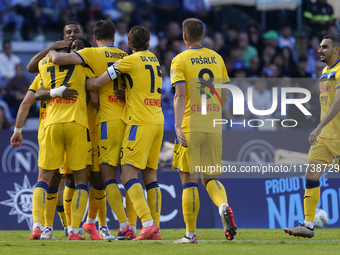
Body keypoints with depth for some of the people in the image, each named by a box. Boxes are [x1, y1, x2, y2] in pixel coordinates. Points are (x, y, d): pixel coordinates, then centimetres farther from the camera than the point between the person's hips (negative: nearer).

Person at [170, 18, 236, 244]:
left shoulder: (180, 60, -3)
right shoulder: (217, 58, 11)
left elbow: (180, 96, -14)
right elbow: (224, 95, 14)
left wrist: (178, 126, -18)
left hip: (190, 127, -4)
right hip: (213, 128, 4)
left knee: (189, 180, 2)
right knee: (210, 177, 12)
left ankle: (191, 233, 3)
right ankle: (224, 206, -19)